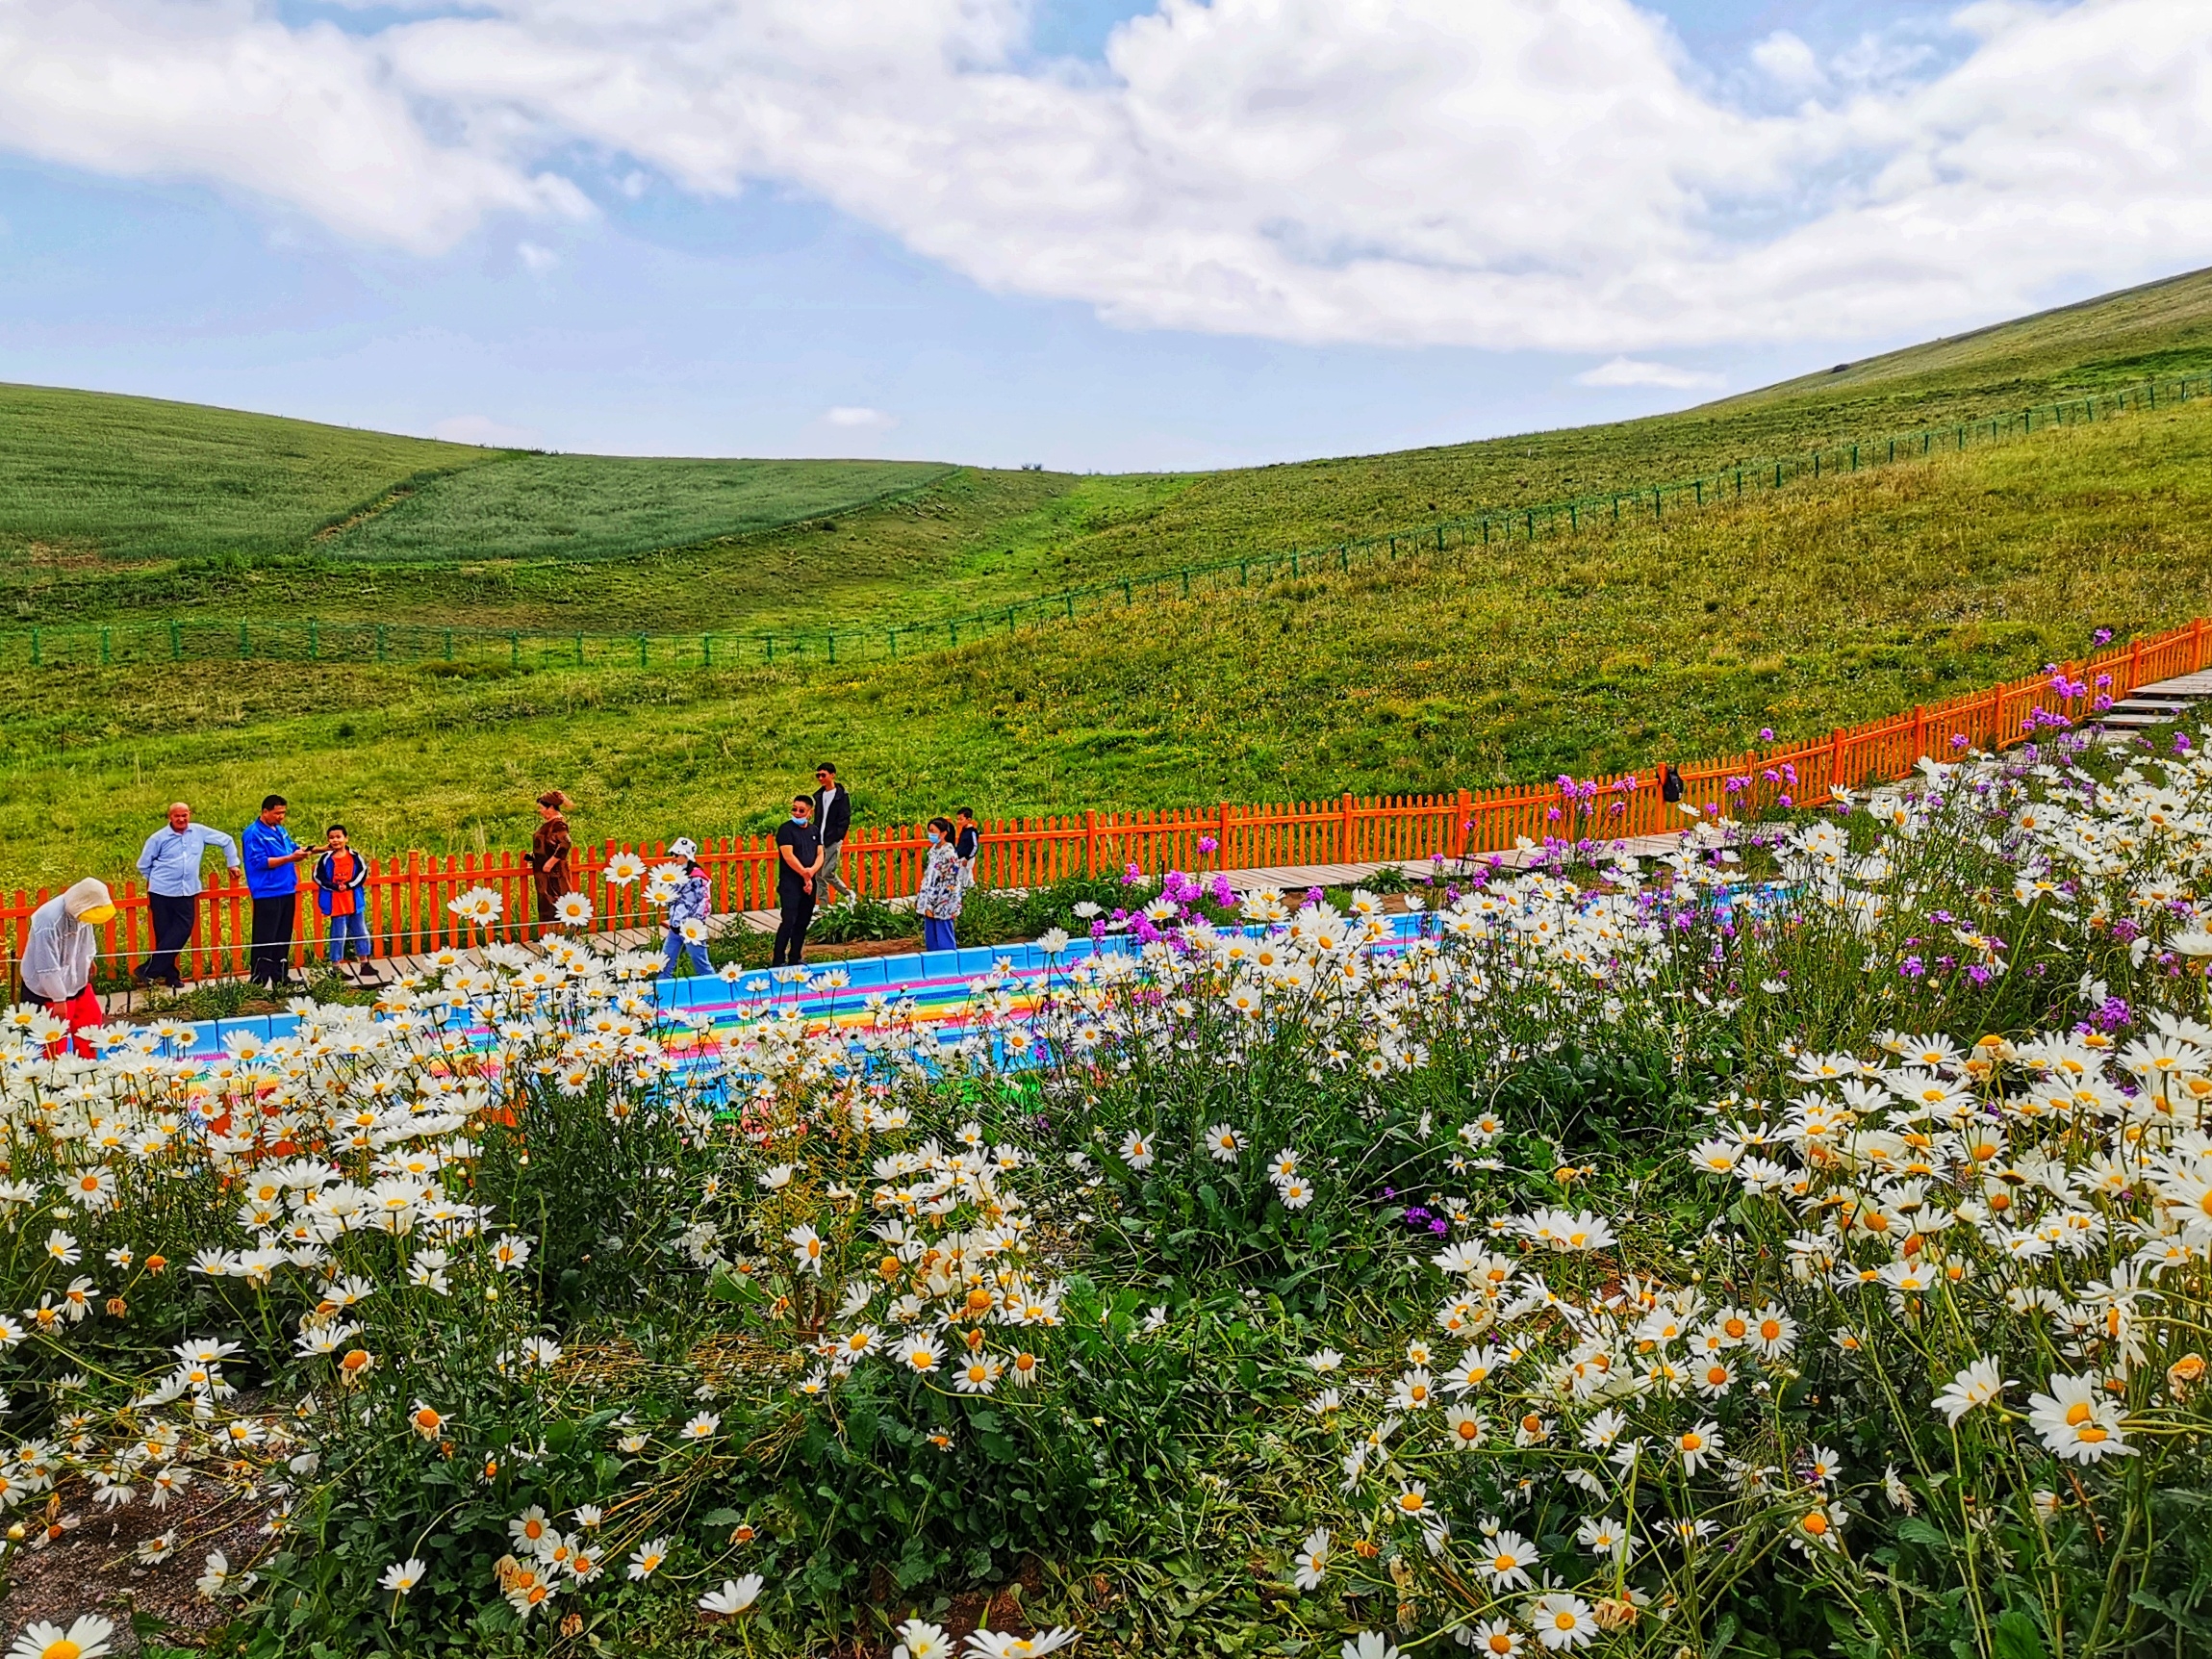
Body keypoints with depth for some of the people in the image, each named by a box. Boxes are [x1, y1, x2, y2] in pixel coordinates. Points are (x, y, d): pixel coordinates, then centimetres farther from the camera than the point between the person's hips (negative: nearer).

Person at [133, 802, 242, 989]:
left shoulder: (199, 832, 3)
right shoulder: (158, 838, -3)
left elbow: (226, 841, 14)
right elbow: (143, 865, 7)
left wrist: (232, 863, 14)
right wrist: (158, 878, 13)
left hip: (187, 892, 3)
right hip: (161, 892, -2)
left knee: (181, 932, -5)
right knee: (164, 935, -1)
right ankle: (169, 975, 4)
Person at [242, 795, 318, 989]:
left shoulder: (281, 831, 15)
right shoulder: (254, 834, -10)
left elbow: (293, 849, 20)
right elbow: (260, 862, -18)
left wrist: (302, 852, -3)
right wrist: (289, 858, -24)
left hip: (287, 891, 8)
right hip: (267, 894, -8)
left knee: (284, 937, 12)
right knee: (265, 939, -7)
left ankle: (280, 976, 20)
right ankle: (258, 980, -3)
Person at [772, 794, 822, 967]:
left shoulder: (814, 831, 12)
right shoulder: (786, 829, -7)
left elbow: (820, 855, 7)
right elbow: (788, 856, -15)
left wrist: (812, 871, -13)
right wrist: (805, 875, -13)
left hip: (809, 882, 6)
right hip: (790, 883, -6)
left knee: (803, 922, 10)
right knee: (789, 921, -12)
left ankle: (795, 959, 20)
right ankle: (778, 961, -8)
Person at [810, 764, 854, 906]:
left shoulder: (842, 796, -6)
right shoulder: (819, 795, 14)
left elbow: (845, 820, -10)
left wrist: (835, 838, -15)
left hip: (833, 842, -7)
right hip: (819, 841, 7)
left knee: (828, 874, -12)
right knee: (819, 876, 5)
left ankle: (849, 894, 9)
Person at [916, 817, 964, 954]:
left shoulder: (949, 853, -14)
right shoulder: (933, 850, 10)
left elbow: (952, 882, -15)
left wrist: (952, 907, -17)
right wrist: (921, 899, 16)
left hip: (943, 904, -8)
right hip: (930, 902, 8)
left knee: (944, 942, -1)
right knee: (930, 940, 13)